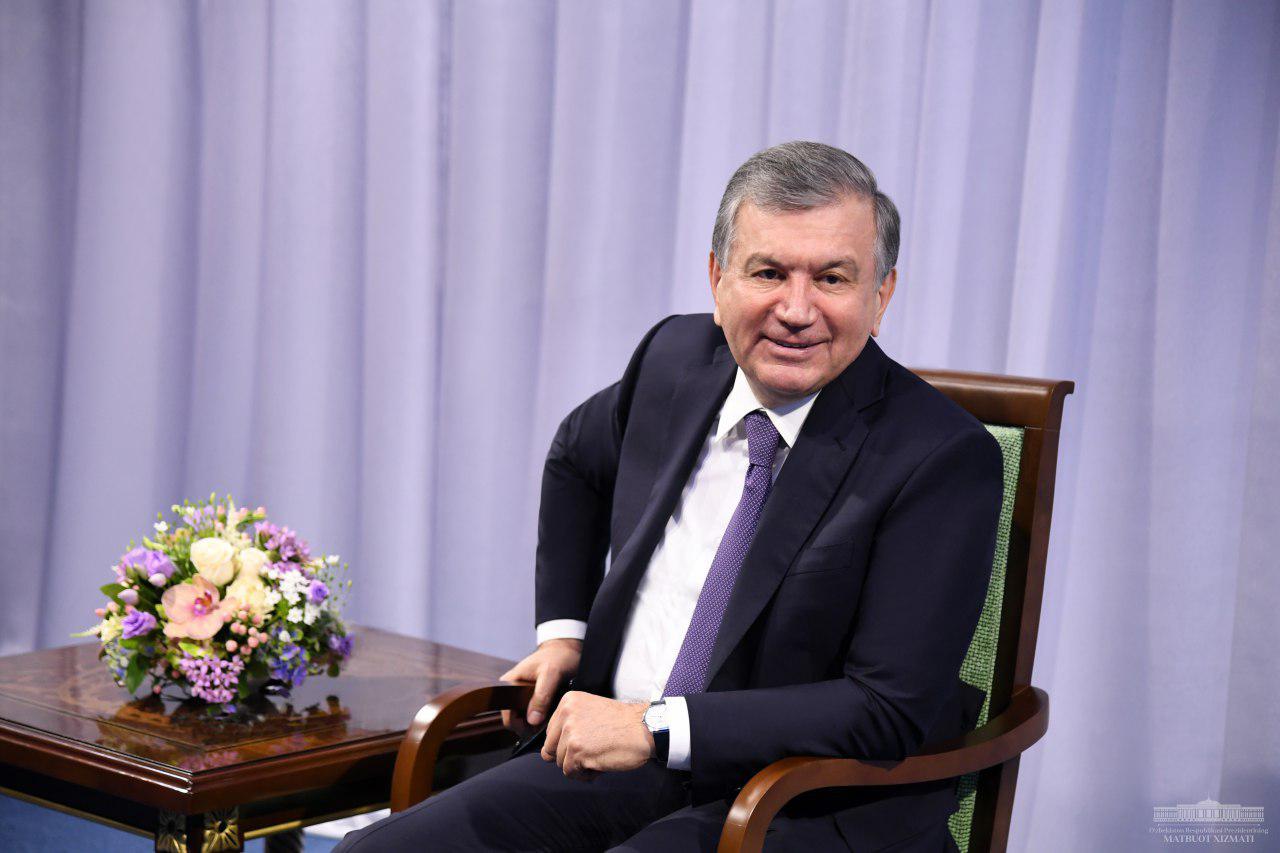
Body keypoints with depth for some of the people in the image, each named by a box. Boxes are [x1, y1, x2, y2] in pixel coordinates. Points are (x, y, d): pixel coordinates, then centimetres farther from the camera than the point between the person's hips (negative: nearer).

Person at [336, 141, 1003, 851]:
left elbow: (894, 711, -19)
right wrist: (562, 628, 17)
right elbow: (578, 456, 27)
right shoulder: (678, 359, 4)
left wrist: (656, 727, -20)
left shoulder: (944, 458, -14)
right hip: (619, 765, 6)